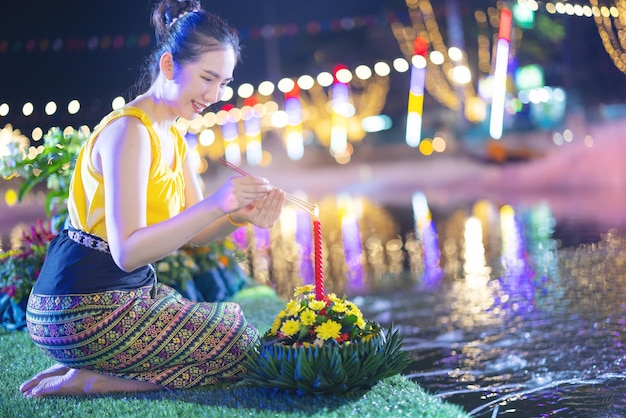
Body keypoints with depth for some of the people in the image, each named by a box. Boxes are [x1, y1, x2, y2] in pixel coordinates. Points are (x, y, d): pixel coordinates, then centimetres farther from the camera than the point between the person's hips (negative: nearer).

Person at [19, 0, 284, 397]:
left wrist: (241, 215, -13)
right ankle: (90, 380, -6)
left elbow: (191, 230, 7)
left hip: (128, 294, 10)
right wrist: (215, 204, -35)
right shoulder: (129, 131, -18)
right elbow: (127, 251, -27)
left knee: (236, 326, 20)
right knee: (243, 350, -5)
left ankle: (91, 369, 7)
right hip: (84, 309, -10)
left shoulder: (172, 137, 13)